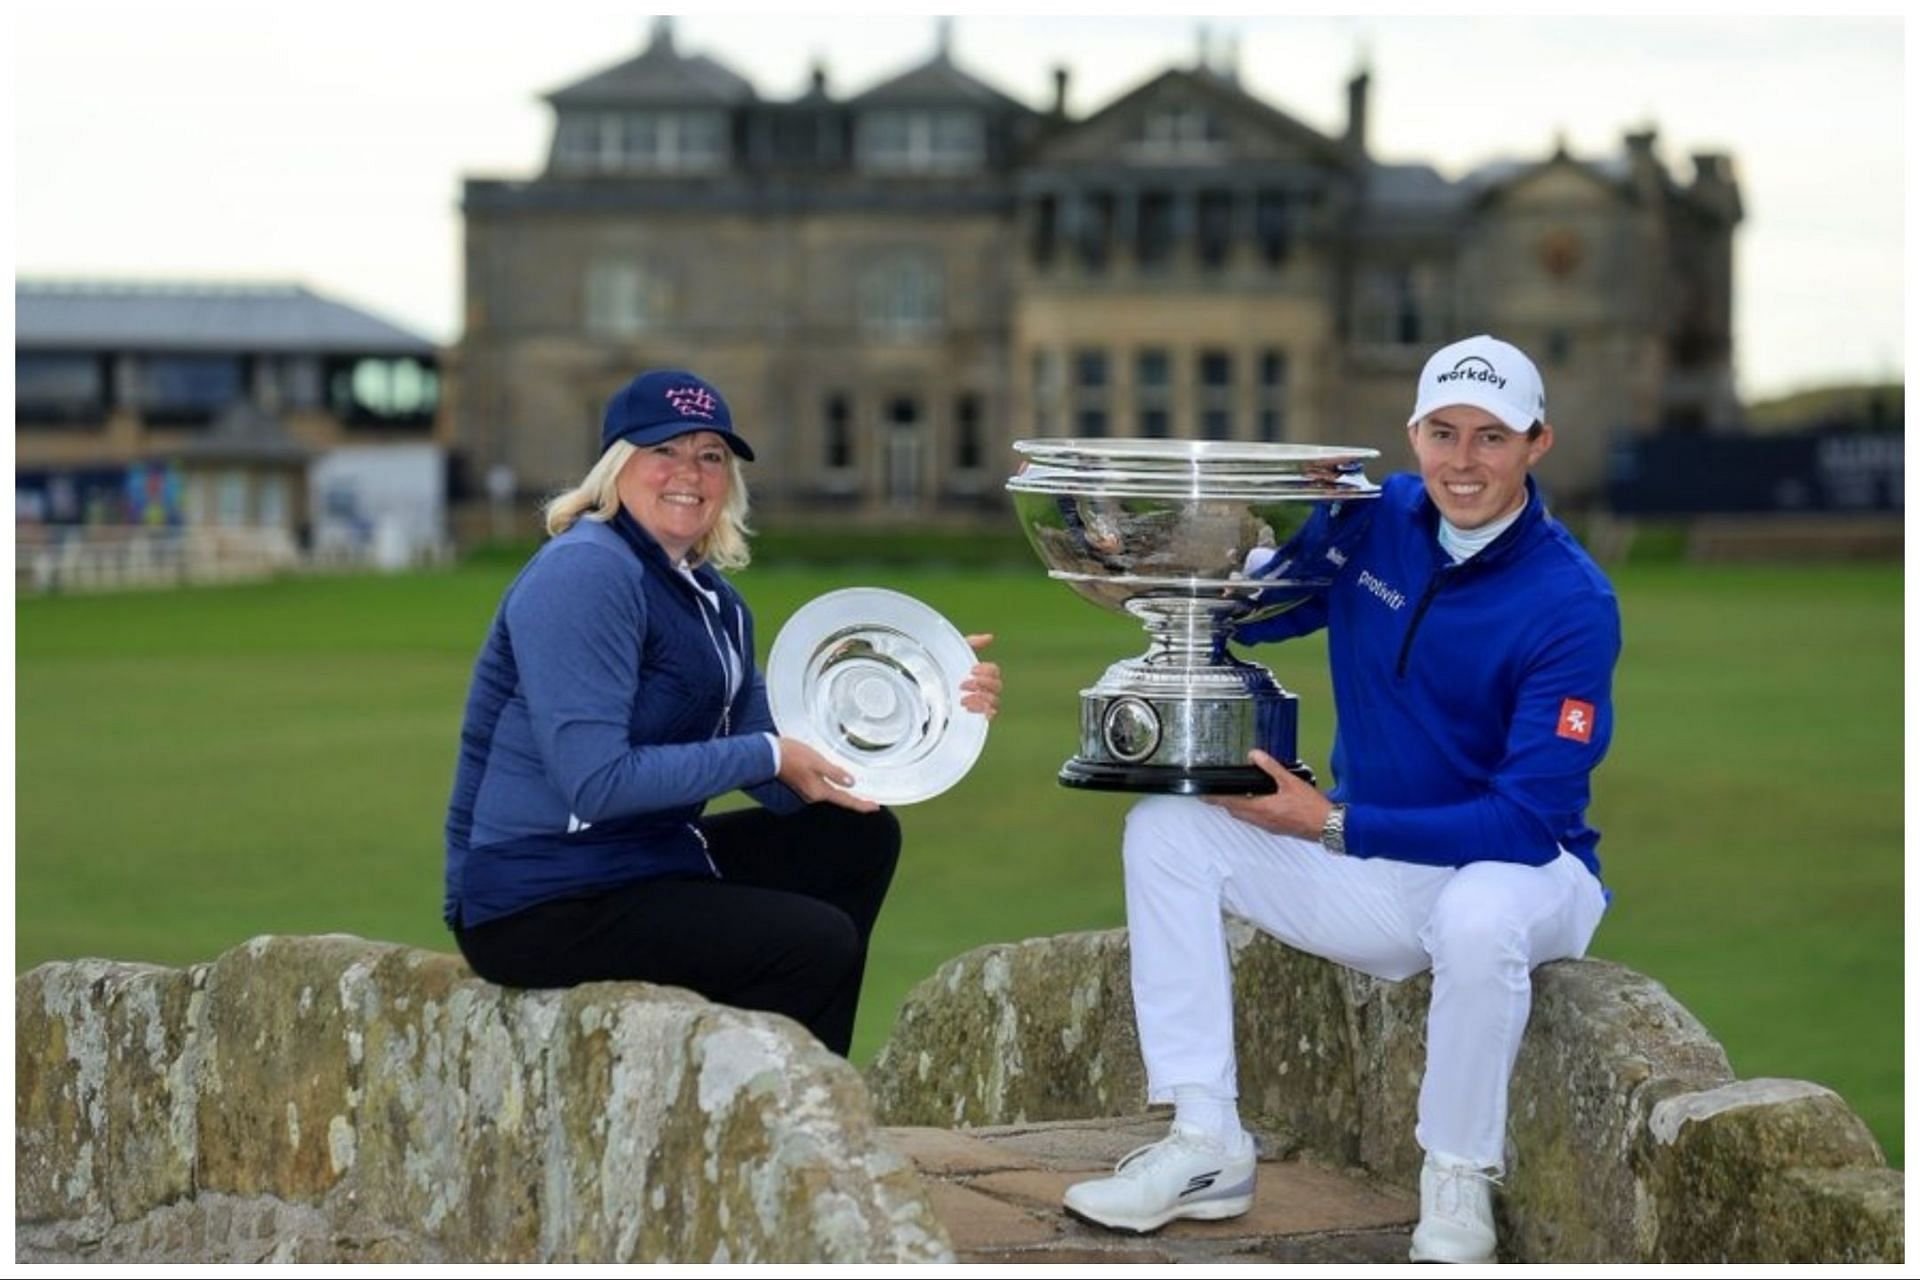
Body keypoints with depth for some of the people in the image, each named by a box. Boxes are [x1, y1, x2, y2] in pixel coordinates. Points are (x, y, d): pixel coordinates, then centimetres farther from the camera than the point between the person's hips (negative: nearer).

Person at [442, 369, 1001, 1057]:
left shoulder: (713, 600, 13)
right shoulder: (584, 574, -16)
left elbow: (785, 789, 10)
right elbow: (595, 783, -25)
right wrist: (766, 755, -18)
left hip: (645, 860, 10)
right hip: (542, 906, -10)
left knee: (859, 836, 13)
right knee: (816, 944, -15)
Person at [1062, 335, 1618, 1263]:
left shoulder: (1572, 603, -20)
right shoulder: (1372, 523, -4)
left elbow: (1527, 819, -25)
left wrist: (1331, 824, -28)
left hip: (1521, 873, -6)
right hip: (1370, 881, 6)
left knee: (1479, 913, -40)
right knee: (1167, 829, -9)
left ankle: (1459, 1186, -16)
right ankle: (1206, 1149, -10)